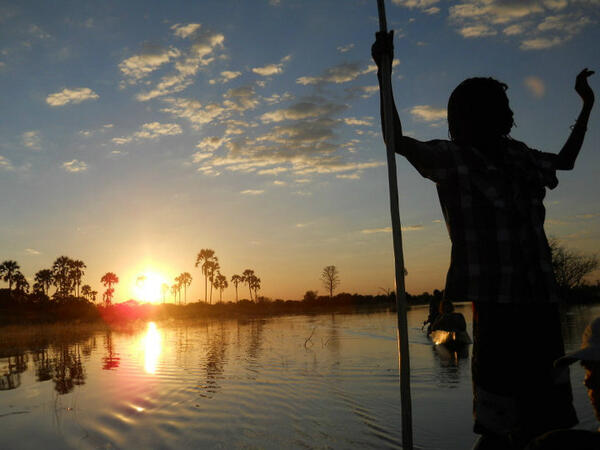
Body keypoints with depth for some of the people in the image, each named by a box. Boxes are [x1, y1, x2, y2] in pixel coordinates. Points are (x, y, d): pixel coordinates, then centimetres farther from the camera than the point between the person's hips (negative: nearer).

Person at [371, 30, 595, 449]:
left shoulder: (518, 156, 16)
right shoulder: (451, 159, 1)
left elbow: (566, 160, 34)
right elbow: (396, 139, -7)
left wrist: (587, 104, 40)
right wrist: (385, 72, -11)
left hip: (542, 294, 6)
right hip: (496, 299, -6)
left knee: (551, 412, 12)